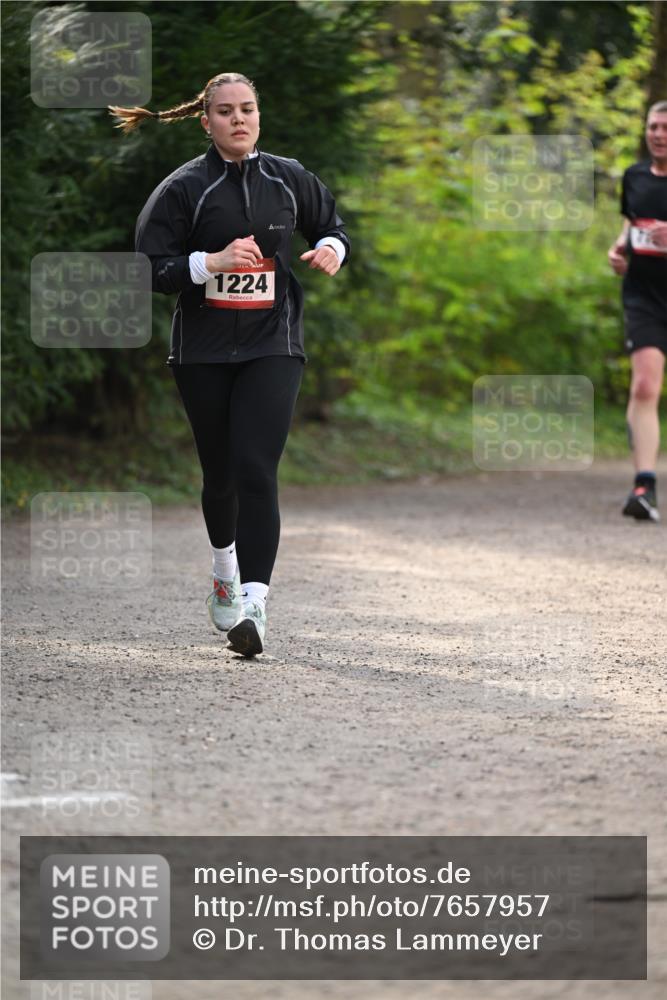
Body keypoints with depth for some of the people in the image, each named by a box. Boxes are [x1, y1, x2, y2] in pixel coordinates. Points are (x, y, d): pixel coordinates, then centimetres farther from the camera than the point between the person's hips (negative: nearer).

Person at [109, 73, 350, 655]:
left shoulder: (289, 180, 6)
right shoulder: (183, 189, -2)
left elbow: (333, 225, 22)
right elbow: (150, 270, -5)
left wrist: (332, 248, -1)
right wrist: (213, 261, -20)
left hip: (272, 345, 0)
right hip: (203, 350, 0)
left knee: (255, 469, -15)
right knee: (219, 471, 12)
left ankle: (253, 604, -20)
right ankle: (225, 569, 41)